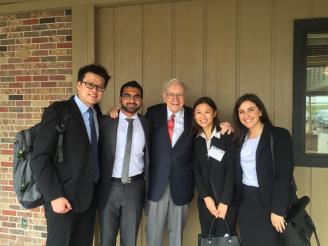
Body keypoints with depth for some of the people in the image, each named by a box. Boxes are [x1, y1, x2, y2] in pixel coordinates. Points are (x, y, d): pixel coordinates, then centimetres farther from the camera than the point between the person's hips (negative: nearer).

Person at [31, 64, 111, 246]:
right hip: (64, 197, -6)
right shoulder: (57, 111, -10)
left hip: (90, 196, 6)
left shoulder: (96, 115, 11)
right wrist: (55, 196, -18)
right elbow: (39, 157, -14)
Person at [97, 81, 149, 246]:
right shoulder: (105, 121, -2)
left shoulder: (146, 124, 4)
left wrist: (149, 188, 5)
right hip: (109, 186, -1)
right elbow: (97, 153, 0)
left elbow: (148, 157, 7)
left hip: (135, 187, 1)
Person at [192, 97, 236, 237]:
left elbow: (232, 169, -8)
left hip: (227, 200, -3)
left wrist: (225, 201, -12)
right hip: (205, 200, 3)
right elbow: (196, 171, 2)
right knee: (206, 238, 9)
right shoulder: (195, 140, 5)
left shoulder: (227, 136, -4)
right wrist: (206, 197, -8)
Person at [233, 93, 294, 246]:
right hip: (245, 200, 5)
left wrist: (278, 210, -17)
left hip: (268, 201, -5)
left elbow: (285, 175, -15)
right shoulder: (240, 138, 7)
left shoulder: (279, 136, -11)